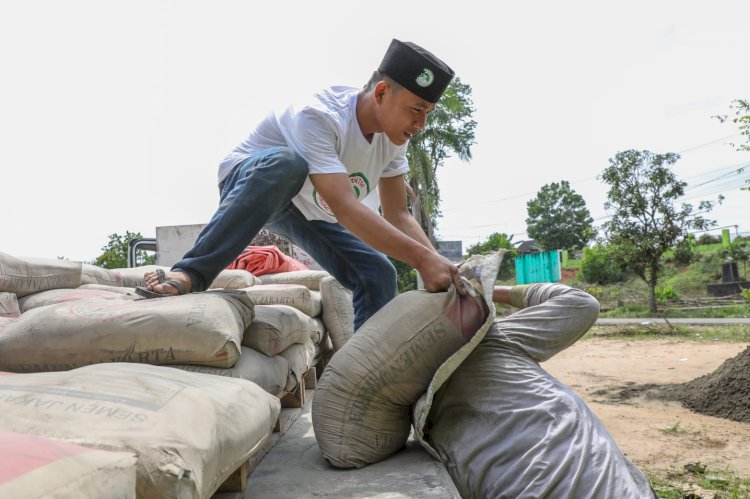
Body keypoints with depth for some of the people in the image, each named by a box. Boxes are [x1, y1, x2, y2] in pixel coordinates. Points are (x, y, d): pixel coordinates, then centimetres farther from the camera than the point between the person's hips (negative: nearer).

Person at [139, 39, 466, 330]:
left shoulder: (394, 135, -13)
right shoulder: (318, 115, -35)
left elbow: (398, 216, -11)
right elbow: (344, 209, -45)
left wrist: (438, 263, -25)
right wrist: (423, 258, -49)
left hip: (309, 209, 7)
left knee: (378, 276, -10)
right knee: (286, 162, -42)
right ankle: (191, 274, -35)